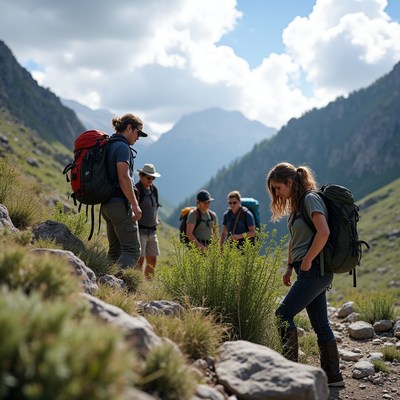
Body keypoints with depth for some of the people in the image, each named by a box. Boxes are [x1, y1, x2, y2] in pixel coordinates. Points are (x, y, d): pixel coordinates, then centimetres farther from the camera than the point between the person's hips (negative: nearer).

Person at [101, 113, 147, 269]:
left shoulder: (108, 146, 18)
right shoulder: (122, 147, -11)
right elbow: (123, 177, -20)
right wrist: (135, 204, -19)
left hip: (107, 204, 10)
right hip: (120, 204, -10)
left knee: (115, 250, 14)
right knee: (132, 250, -11)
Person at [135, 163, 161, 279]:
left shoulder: (154, 189, 12)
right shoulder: (136, 189, -12)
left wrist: (156, 219, 9)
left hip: (152, 231, 8)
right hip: (139, 230, -8)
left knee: (152, 260, 10)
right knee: (140, 259, -13)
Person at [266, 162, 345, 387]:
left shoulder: (310, 198, -11)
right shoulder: (296, 204, 17)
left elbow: (323, 232, -24)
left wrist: (307, 261, -19)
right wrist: (290, 268, 14)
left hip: (315, 269, -10)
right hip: (311, 272, 10)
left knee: (284, 314, -10)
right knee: (320, 323, 11)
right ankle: (332, 375, 17)